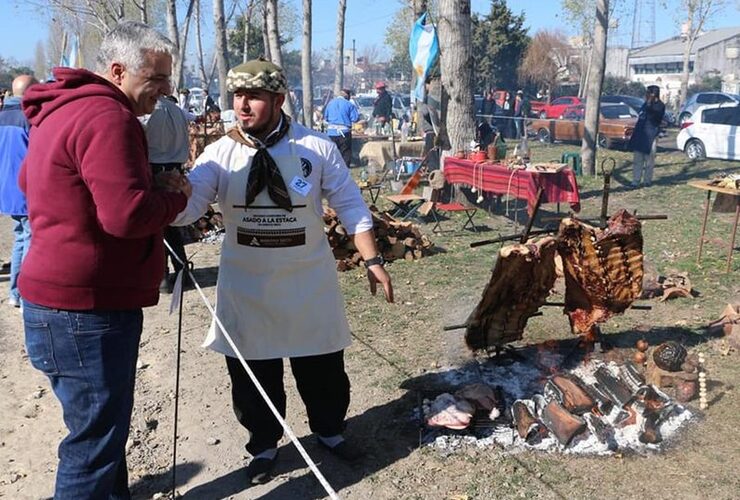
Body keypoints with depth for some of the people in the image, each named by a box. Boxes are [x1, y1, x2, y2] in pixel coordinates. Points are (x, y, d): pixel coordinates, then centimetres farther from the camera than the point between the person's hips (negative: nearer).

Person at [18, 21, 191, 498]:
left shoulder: (63, 109, 15)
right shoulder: (106, 116, -18)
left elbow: (29, 179, 27)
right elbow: (128, 213, -28)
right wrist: (176, 195, -7)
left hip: (70, 299, 10)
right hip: (86, 309, -10)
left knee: (105, 424, 22)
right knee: (96, 436, 2)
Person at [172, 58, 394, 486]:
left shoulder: (317, 148, -8)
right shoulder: (221, 153, -5)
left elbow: (351, 206, -2)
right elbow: (187, 205, -17)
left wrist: (372, 260, -4)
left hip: (308, 281, 0)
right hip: (246, 284, 1)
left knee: (322, 366, 16)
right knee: (252, 374, 13)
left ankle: (330, 430, 44)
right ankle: (264, 444, 38)